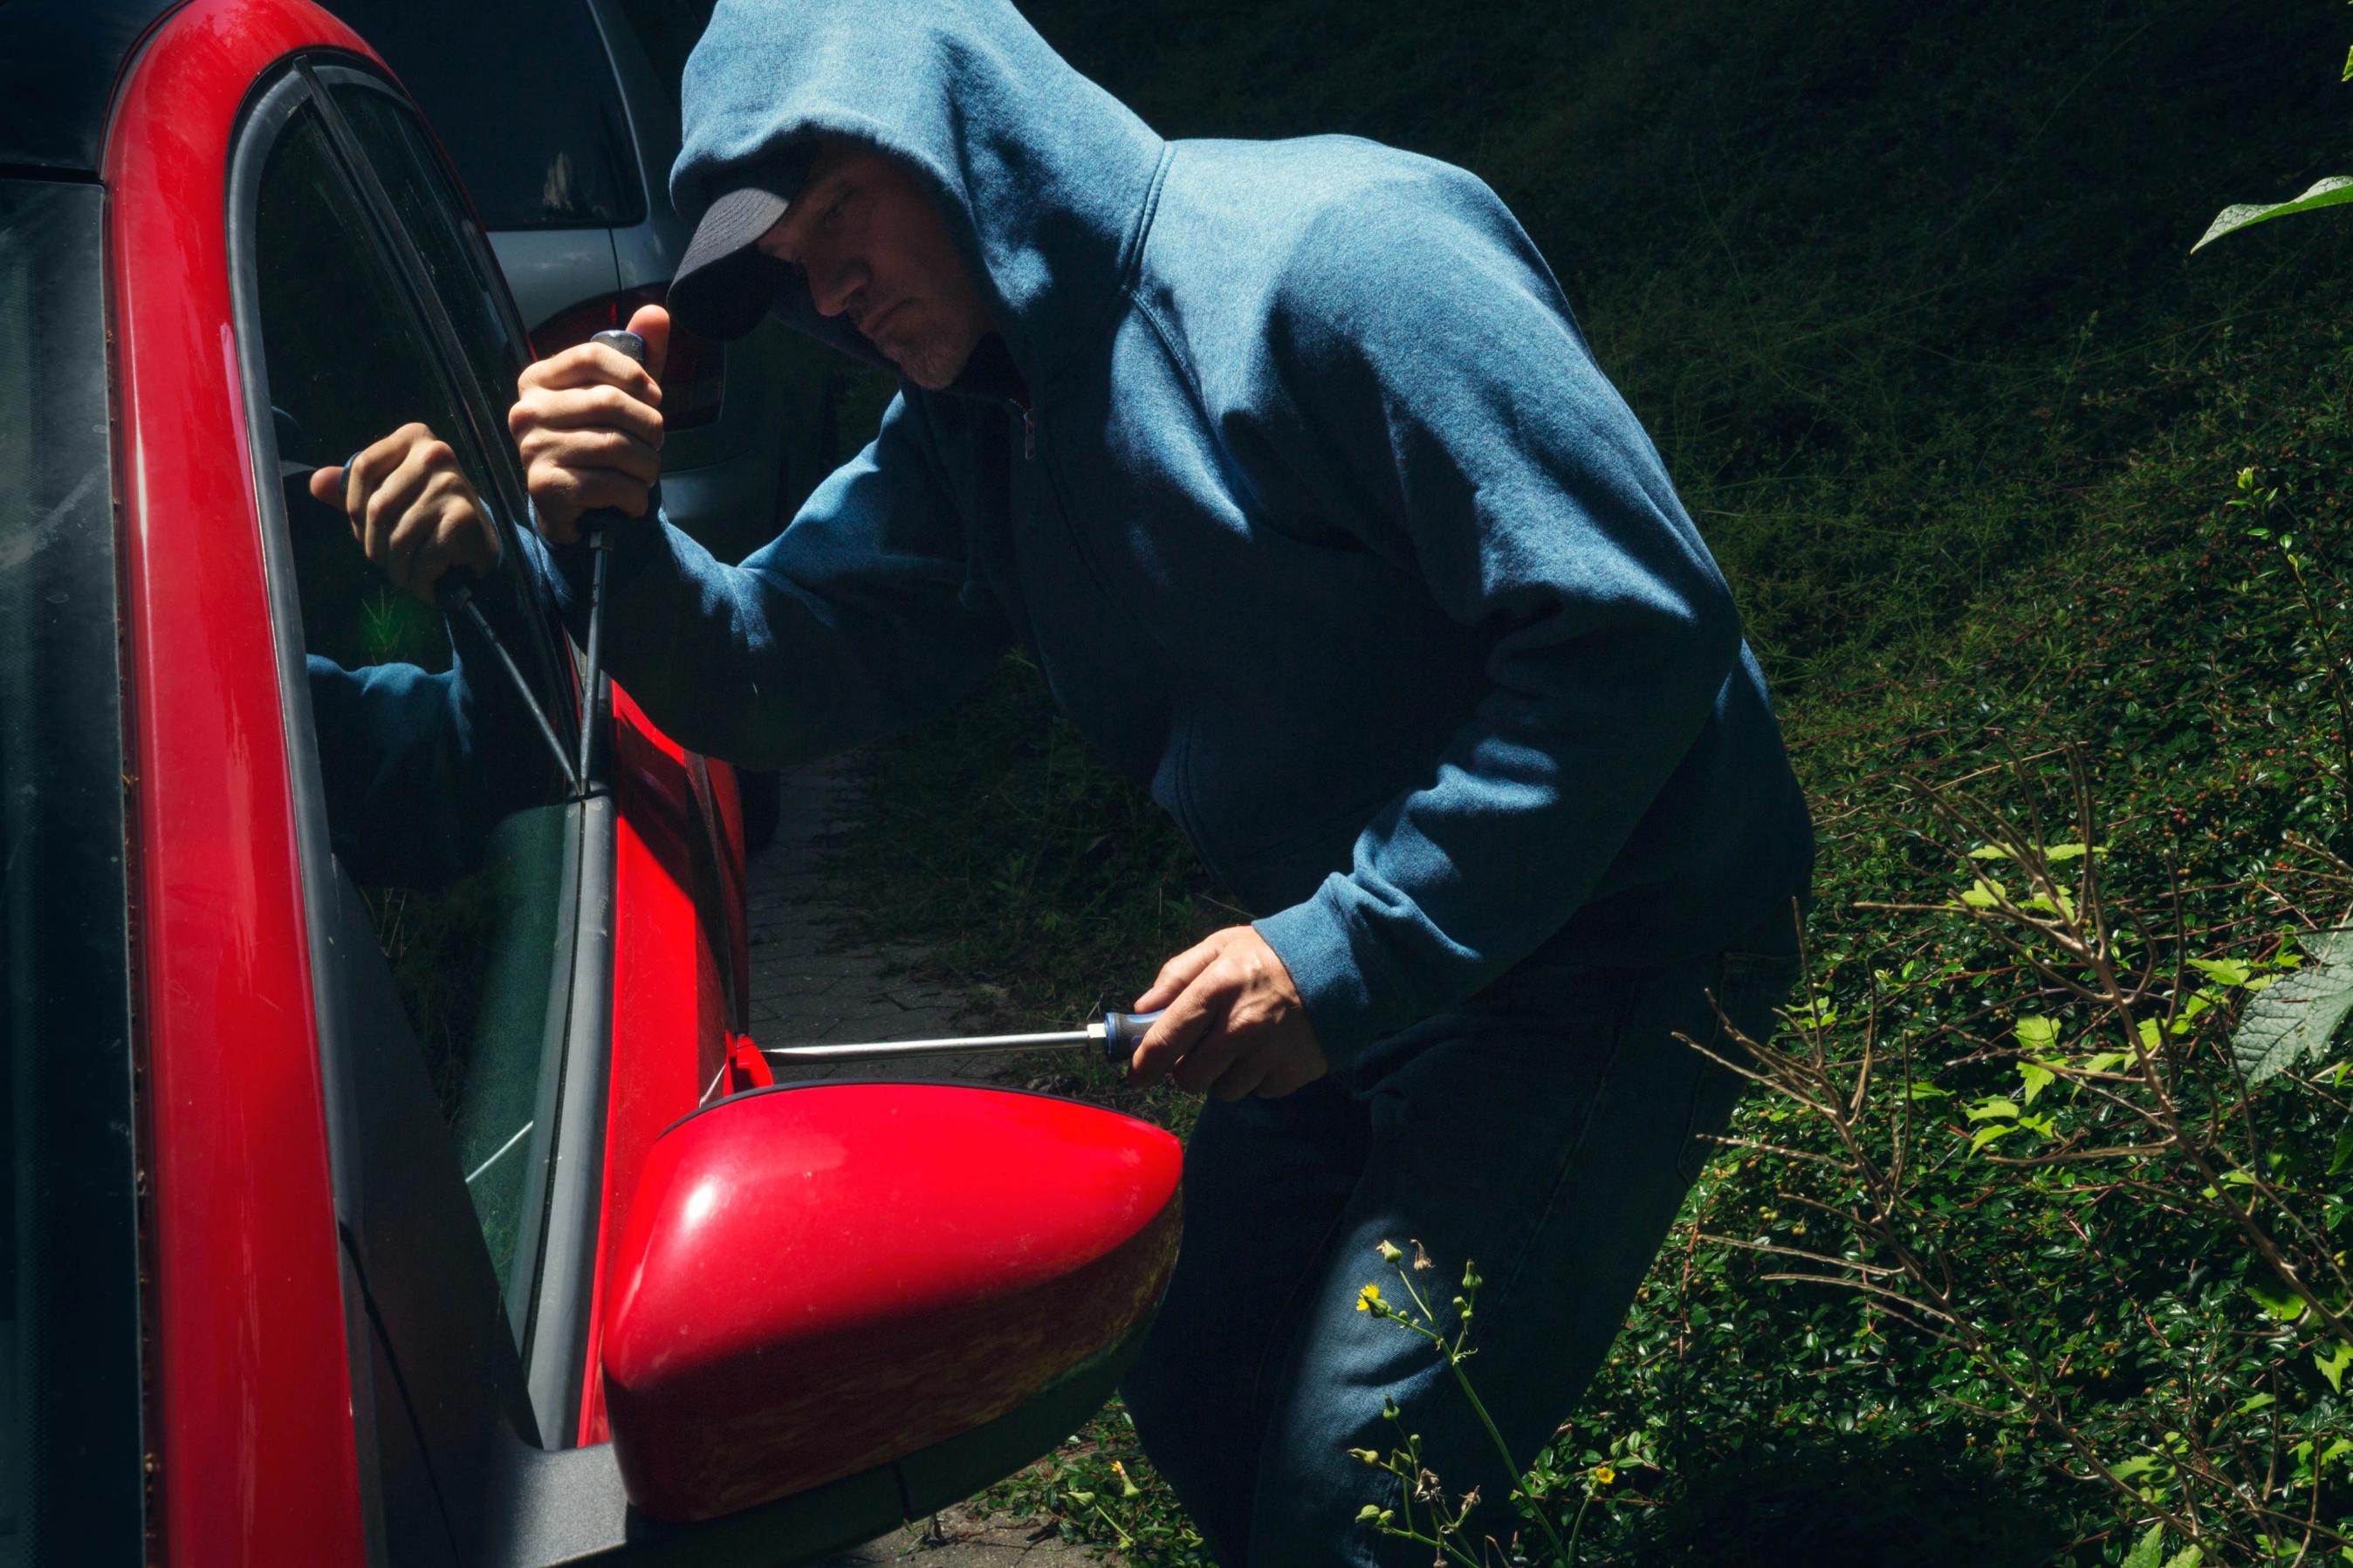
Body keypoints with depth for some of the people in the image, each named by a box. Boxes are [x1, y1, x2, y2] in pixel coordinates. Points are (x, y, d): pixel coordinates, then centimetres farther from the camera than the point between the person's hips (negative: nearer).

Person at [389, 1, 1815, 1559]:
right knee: (1201, 1413, 17)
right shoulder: (967, 430, 6)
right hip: (1340, 965, 9)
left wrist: (1348, 954, -28)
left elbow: (1636, 625, -28)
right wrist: (618, 537, -20)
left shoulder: (1333, 249, -23)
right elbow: (777, 676, 2)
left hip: (1609, 944, -8)